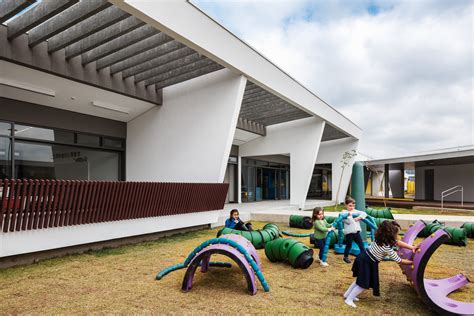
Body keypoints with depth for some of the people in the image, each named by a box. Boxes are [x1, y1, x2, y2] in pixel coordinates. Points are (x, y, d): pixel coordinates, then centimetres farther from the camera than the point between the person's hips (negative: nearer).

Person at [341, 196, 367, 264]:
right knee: (349, 245, 8)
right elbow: (349, 221, -18)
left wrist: (358, 217, -12)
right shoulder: (344, 212, -7)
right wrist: (350, 215, -21)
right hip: (349, 232, -5)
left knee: (361, 245, 7)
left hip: (356, 232, 5)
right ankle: (345, 257, 26)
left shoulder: (355, 211, 10)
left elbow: (364, 214, -1)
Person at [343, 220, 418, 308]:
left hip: (363, 258, 8)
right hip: (367, 263, -8)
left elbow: (398, 242, 3)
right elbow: (399, 261, -15)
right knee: (364, 284, 6)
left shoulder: (380, 238, -5)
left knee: (360, 280, 23)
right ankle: (349, 299, 17)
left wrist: (412, 247, -4)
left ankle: (348, 294, 35)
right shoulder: (387, 248, -27)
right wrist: (412, 262, -3)